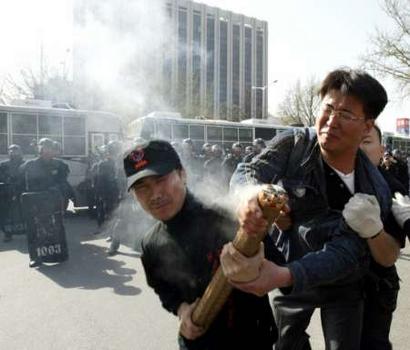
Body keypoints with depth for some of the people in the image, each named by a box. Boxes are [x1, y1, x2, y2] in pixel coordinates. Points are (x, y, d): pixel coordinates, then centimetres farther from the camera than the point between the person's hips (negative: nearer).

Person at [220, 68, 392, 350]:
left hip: (341, 287, 0)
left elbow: (344, 254, -29)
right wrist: (250, 197, -52)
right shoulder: (294, 144, -20)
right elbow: (247, 172, -25)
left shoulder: (375, 191, -23)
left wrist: (283, 276, -47)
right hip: (286, 270, 1)